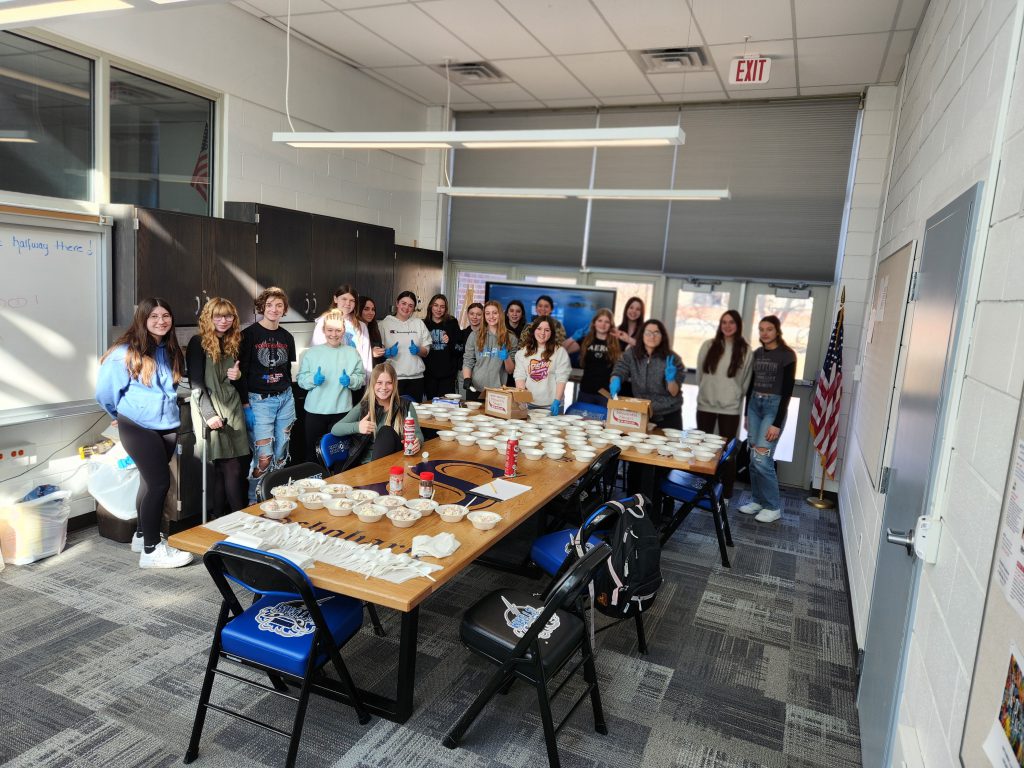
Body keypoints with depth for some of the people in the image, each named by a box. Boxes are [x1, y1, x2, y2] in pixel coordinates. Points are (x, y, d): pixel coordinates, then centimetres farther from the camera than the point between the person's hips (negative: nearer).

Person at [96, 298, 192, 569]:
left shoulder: (172, 352, 6)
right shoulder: (126, 353, -12)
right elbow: (105, 391, -5)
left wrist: (167, 410, 16)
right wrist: (124, 414, 9)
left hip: (168, 425, 6)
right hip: (138, 427, -6)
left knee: (151, 481, 17)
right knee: (160, 482, -10)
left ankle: (142, 535, 33)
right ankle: (151, 550, -2)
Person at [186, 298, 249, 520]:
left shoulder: (233, 343, 15)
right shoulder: (198, 343, -4)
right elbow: (195, 383, -10)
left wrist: (238, 375, 0)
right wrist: (209, 414, -18)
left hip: (232, 408, 6)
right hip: (212, 409, -6)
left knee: (230, 467, 2)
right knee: (231, 467, -6)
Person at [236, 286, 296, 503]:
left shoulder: (287, 337, 10)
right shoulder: (250, 334, -6)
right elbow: (241, 371, -8)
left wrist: (288, 396, 14)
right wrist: (245, 405, -11)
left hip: (285, 399, 5)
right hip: (259, 400, -5)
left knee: (281, 455, 9)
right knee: (264, 456, -8)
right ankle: (253, 502, 9)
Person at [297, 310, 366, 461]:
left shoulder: (352, 353, 3)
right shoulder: (311, 352, 2)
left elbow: (362, 377, 1)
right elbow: (301, 378, 0)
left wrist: (350, 380, -19)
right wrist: (313, 379, -20)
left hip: (342, 411, 0)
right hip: (315, 411, 0)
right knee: (313, 451, 6)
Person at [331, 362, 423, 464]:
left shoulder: (406, 406, 5)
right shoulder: (363, 407, 7)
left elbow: (418, 434, 5)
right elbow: (334, 429, 3)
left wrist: (417, 442, -21)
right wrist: (357, 426, -18)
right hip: (367, 464, 0)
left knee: (386, 432, -26)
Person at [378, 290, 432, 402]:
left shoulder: (419, 323, 13)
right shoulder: (385, 324, 4)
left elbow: (426, 351, 13)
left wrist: (418, 350, -7)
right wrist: (388, 353, -18)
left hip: (416, 377, 3)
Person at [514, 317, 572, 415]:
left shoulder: (560, 351, -1)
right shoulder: (523, 352, 8)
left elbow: (561, 379, -6)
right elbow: (520, 377, 3)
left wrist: (557, 401, -14)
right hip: (528, 404, 2)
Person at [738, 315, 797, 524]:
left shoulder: (787, 355, -9)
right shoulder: (756, 354, 9)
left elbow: (787, 391, -12)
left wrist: (777, 423, -16)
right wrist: (746, 414, 15)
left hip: (774, 406, -6)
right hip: (755, 405, 6)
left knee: (762, 458, -10)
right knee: (754, 458, 7)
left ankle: (774, 507, 3)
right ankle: (758, 500, 20)